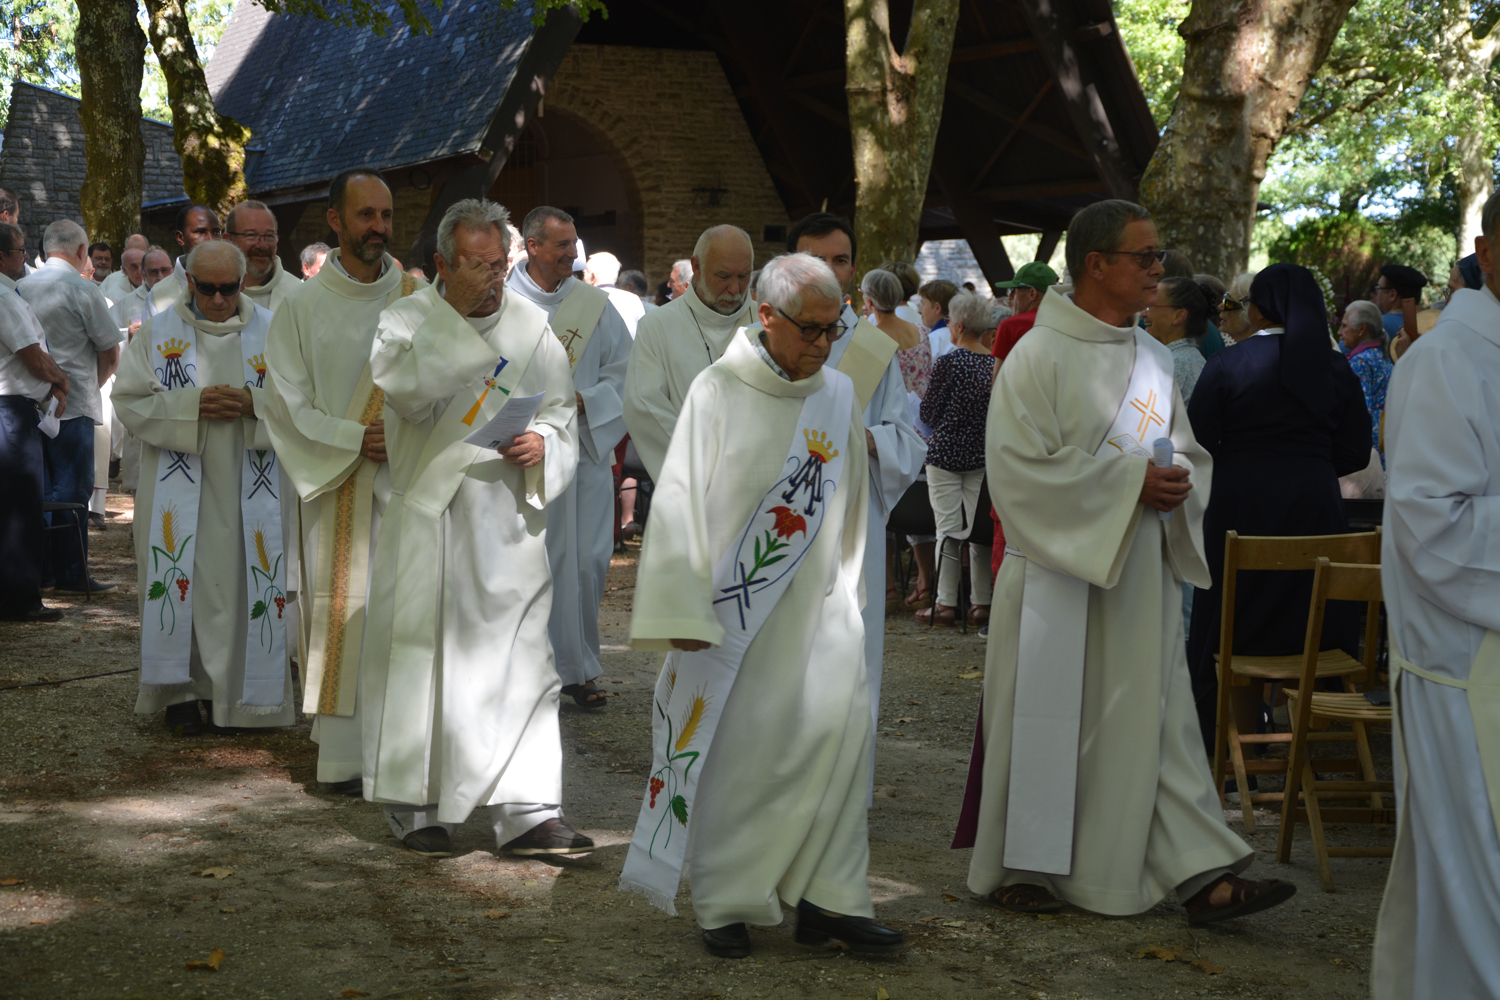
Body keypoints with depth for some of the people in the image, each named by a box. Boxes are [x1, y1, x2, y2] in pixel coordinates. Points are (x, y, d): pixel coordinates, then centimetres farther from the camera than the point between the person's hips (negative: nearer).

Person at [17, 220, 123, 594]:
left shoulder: (21, 287, 7)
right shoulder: (83, 290, -9)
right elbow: (110, 354, -6)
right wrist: (94, 383, 12)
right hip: (73, 405, -6)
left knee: (37, 486, 13)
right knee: (71, 489, -1)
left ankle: (39, 568, 16)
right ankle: (70, 574, 2)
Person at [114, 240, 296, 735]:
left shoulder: (272, 332, 4)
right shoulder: (158, 333, 3)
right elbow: (130, 401, -2)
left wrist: (253, 403, -16)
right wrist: (192, 405, -16)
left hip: (249, 491, 1)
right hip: (179, 487, -1)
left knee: (245, 582, 1)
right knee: (182, 583, -2)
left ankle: (233, 692, 12)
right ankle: (180, 691, 8)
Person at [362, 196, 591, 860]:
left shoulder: (531, 325, 8)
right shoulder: (408, 319, -1)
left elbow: (560, 410, 12)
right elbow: (401, 384, -20)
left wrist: (542, 443, -9)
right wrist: (458, 315, -19)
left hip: (507, 524, 2)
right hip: (427, 515, -2)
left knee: (522, 659, -2)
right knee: (421, 655, 4)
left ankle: (528, 810, 1)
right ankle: (414, 807, 18)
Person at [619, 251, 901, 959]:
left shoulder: (839, 395, 7)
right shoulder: (718, 390, -6)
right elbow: (681, 497, -7)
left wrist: (844, 593, 14)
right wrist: (685, 609, -10)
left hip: (816, 603, 4)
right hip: (733, 602, -3)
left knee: (840, 728, -8)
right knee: (731, 748, 2)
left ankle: (829, 896, 0)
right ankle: (725, 906, 14)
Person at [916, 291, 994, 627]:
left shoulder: (948, 362, -13)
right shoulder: (995, 362, 2)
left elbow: (929, 413, -5)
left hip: (946, 453, -5)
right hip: (982, 454, 5)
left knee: (948, 529, -1)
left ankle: (946, 604, 3)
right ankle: (982, 603, 11)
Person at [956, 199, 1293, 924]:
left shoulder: (1152, 358, 11)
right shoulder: (1039, 355, -10)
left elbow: (1188, 453, 19)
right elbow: (1021, 464, -17)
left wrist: (1177, 482, -5)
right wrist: (1130, 482, -19)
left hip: (1141, 573, 6)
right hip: (1059, 572, -6)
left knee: (1155, 720, 5)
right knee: (1046, 722, 4)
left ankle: (1203, 875, 4)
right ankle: (1016, 867, 19)